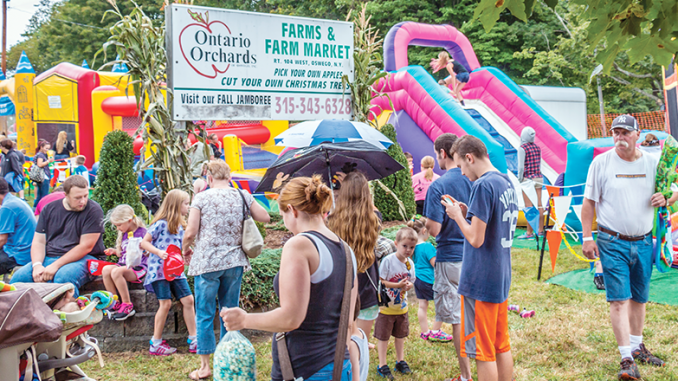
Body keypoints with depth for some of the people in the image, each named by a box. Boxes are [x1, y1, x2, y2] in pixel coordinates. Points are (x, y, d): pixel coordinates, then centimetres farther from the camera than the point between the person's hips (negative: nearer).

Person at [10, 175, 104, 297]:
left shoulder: (93, 210, -6)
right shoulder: (50, 209, 10)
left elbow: (85, 247, -13)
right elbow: (38, 242, 9)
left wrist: (55, 266, -18)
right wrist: (37, 265, -11)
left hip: (82, 259, -5)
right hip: (48, 258, 5)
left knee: (63, 277, -37)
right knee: (18, 277, -18)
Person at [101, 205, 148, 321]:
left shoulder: (142, 232, -4)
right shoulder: (124, 234, 20)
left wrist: (137, 252, -22)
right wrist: (114, 251, 10)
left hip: (139, 267, -7)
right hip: (124, 264, 7)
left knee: (116, 272, -33)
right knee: (105, 270, -22)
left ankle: (127, 305, -22)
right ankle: (115, 303, -12)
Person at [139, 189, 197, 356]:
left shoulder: (180, 226, 13)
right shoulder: (161, 223, -10)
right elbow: (144, 242, -9)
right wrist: (159, 252, -22)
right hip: (159, 269, -7)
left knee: (188, 300, 1)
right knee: (166, 303, -7)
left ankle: (193, 339, 9)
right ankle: (156, 343, 7)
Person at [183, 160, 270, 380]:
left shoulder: (201, 198, -6)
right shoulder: (242, 196, 2)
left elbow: (190, 232, -9)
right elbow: (264, 217, 9)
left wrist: (185, 249, 11)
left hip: (207, 263, -3)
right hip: (234, 262, 3)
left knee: (205, 315, 7)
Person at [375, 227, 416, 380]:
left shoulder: (410, 263, 0)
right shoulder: (388, 261, -19)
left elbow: (411, 281, 11)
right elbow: (379, 281, -20)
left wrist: (409, 285, -13)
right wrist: (397, 285, -27)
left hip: (402, 307, 6)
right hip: (386, 306, -6)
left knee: (400, 335, 19)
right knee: (383, 336, 4)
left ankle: (400, 361, 35)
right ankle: (382, 366, 16)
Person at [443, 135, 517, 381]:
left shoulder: (483, 186, -19)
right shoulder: (507, 182, 10)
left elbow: (476, 238, -21)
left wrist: (457, 215, -6)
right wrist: (467, 212, 9)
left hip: (480, 282, -9)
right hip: (501, 278, 9)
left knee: (483, 352, 2)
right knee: (502, 346, 18)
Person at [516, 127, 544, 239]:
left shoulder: (522, 148, -11)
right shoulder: (537, 147, 9)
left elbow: (521, 166, -14)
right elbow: (540, 164, 13)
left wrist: (520, 178, -4)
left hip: (527, 179, -6)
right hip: (538, 178, 6)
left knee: (529, 206, -4)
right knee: (539, 205, 9)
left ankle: (529, 233, -4)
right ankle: (540, 230, 14)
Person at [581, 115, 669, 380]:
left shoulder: (653, 163, 5)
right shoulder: (601, 163, -3)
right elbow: (589, 201, -1)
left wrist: (665, 198, -8)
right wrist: (587, 237, -7)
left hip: (643, 242, 4)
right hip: (612, 243, -3)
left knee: (639, 297, 15)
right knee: (619, 299, -8)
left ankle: (637, 347, 32)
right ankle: (627, 360, -6)